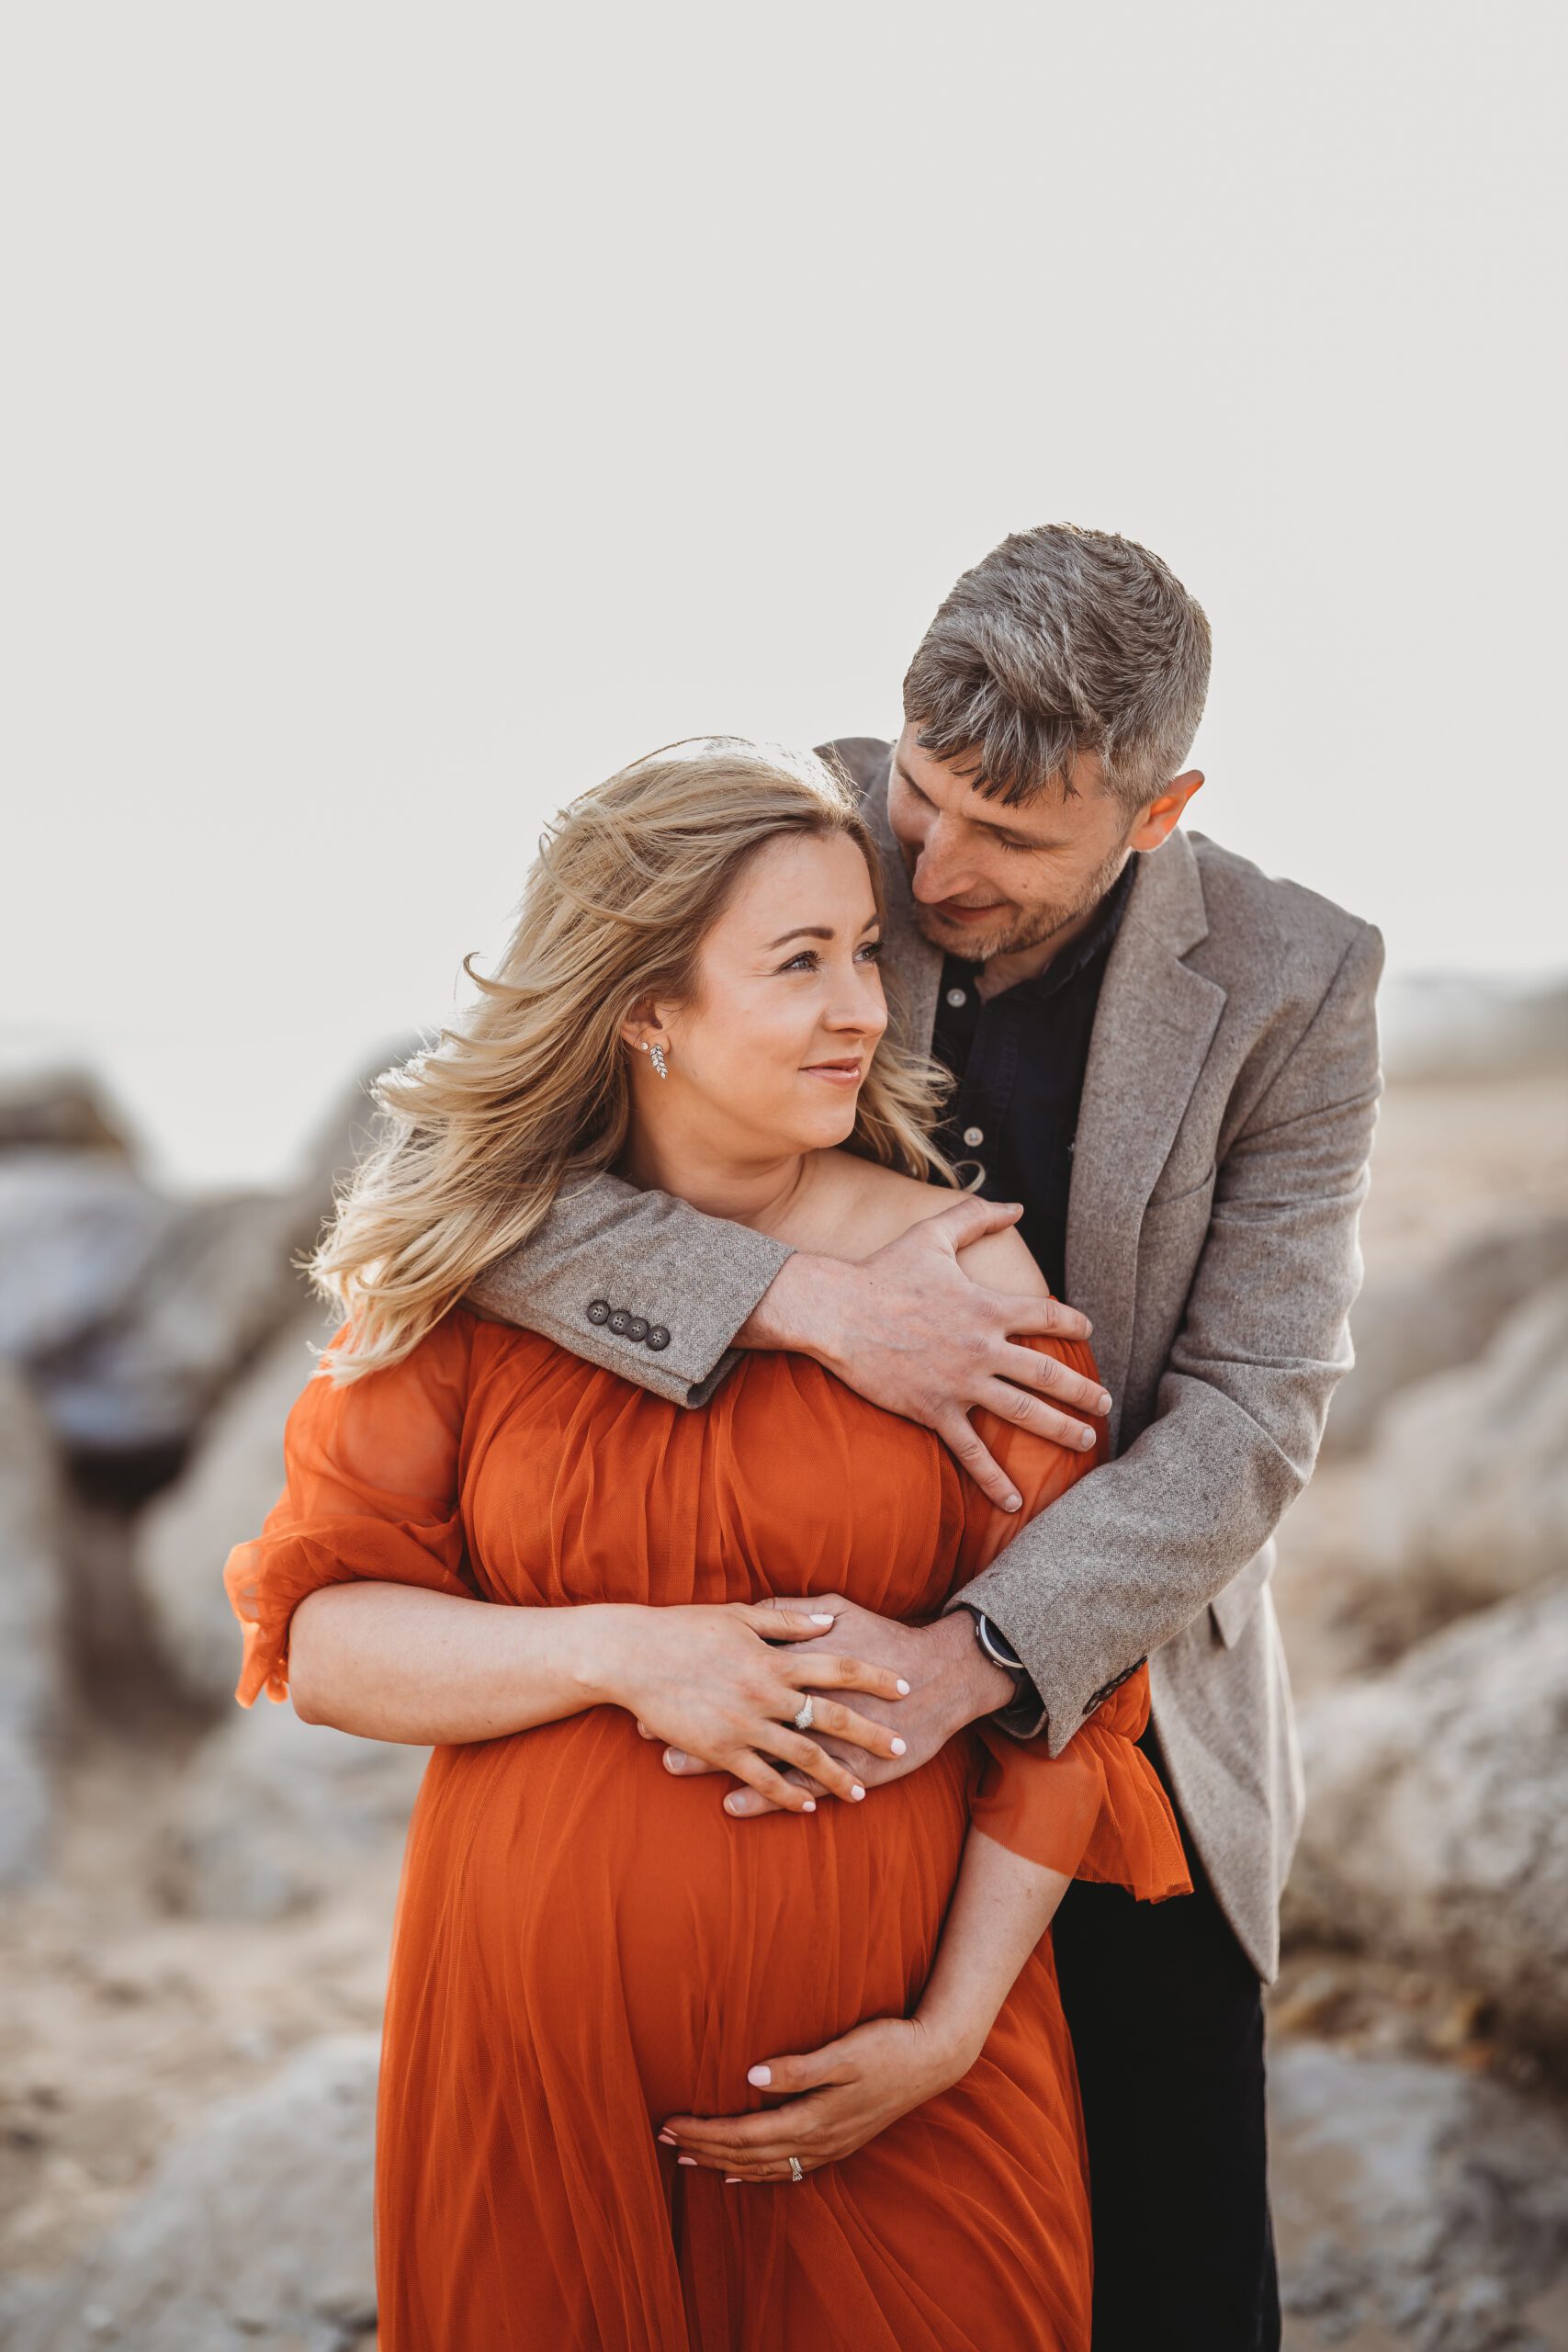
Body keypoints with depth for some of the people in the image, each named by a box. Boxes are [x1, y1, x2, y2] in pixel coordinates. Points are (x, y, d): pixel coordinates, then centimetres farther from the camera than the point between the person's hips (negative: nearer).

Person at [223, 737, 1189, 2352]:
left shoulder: (960, 1273, -4)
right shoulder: (475, 1267, -2)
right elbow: (318, 1639, -3)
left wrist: (953, 2031, -8)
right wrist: (621, 1654, -17)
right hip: (535, 2039, 1)